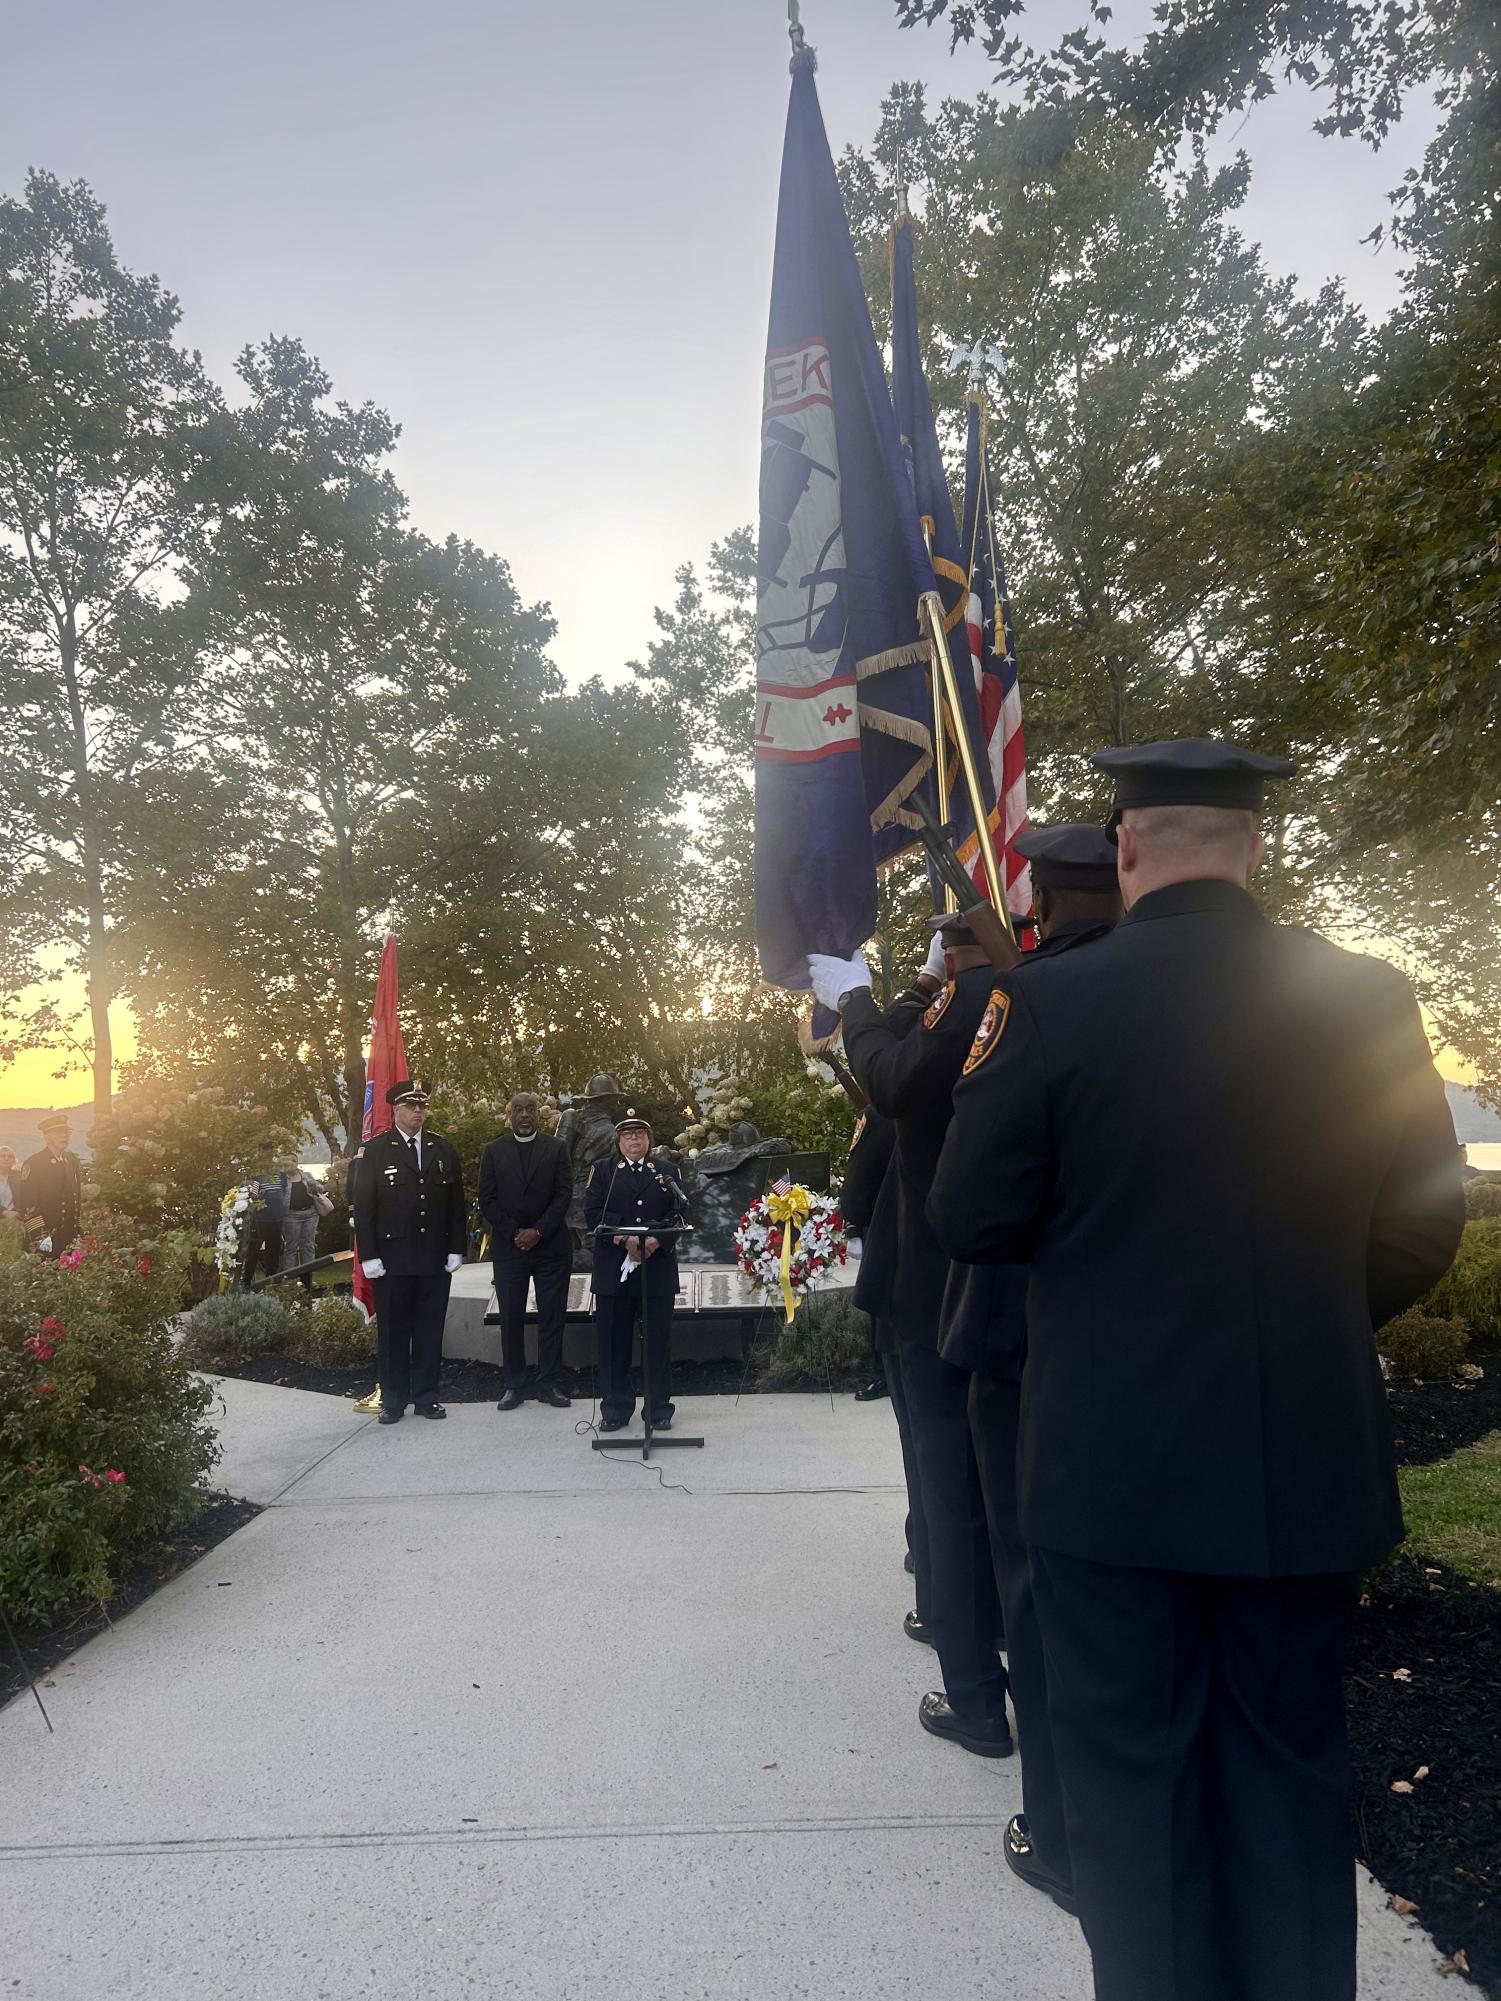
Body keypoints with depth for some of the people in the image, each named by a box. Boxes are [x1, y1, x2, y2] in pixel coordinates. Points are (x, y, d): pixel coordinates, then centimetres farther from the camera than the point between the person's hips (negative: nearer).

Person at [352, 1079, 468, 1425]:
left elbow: (456, 1203, 9)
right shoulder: (374, 1151, -1)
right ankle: (393, 1400, 16)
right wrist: (368, 1255, -9)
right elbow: (363, 1206, -4)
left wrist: (456, 1250, 3)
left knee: (430, 1329, 8)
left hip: (435, 1258, 3)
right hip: (392, 1258, -3)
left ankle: (426, 1396, 18)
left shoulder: (444, 1150, 9)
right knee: (393, 1330, 6)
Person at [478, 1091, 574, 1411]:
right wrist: (514, 1233, -8)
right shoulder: (494, 1151, 6)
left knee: (552, 1317, 3)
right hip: (508, 1247, 0)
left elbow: (564, 1194, -2)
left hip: (551, 1245, 0)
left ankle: (547, 1383, 11)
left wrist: (538, 1231, -11)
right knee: (511, 1318, 3)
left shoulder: (556, 1148, 5)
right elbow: (487, 1199, 2)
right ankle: (515, 1385, 12)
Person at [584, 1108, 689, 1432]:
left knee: (657, 1340, 4)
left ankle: (659, 1408, 14)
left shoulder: (664, 1173, 12)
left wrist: (656, 1239, -16)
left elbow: (679, 1213, 2)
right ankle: (615, 1409, 15)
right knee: (614, 1341, 4)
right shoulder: (603, 1171, 10)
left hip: (658, 1269, 0)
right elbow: (593, 1213, -3)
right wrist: (625, 1238, -16)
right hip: (613, 1269, 0)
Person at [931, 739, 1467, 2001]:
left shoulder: (1053, 1001, -13)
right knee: (1291, 1758, 21)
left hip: (1115, 1458, -3)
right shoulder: (1368, 996, -3)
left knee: (1134, 1763, 14)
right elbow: (1422, 1230, 4)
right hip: (1309, 1457, 4)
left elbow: (974, 1220, -7)